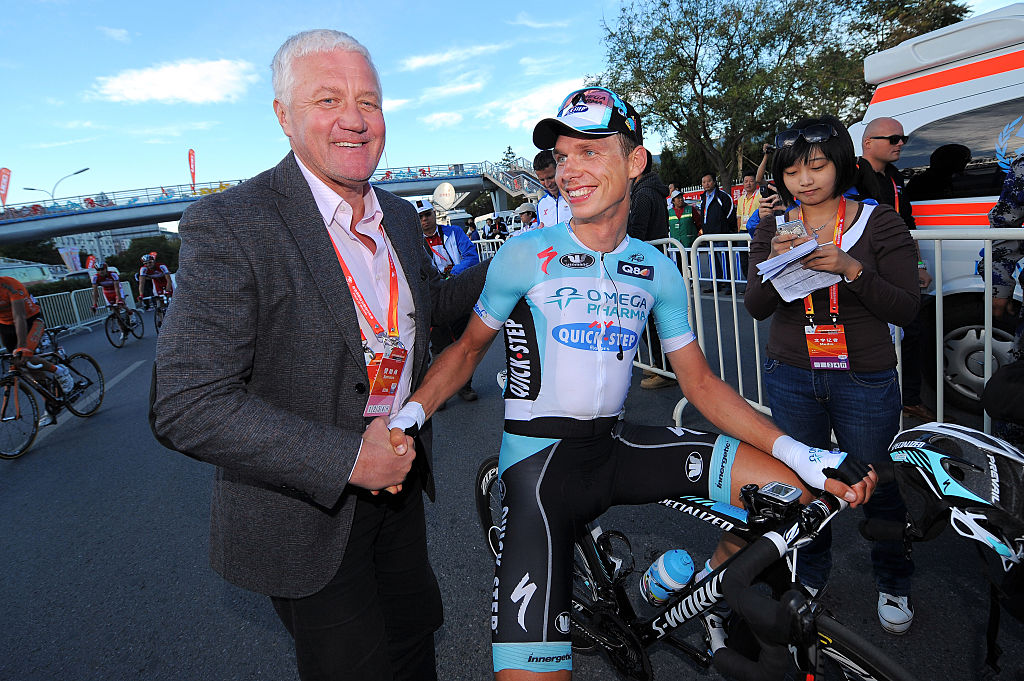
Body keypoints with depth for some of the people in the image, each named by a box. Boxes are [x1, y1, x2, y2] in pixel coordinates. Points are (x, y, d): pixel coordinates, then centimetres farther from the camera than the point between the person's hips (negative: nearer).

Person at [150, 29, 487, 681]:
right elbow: (187, 407, -27)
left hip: (398, 476, 7)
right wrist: (347, 458, -28)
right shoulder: (228, 227, -22)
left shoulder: (401, 215, 1)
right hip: (306, 514, -6)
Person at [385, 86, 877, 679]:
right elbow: (469, 347, 2)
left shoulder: (658, 272, 3)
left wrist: (801, 454, -5)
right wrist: (410, 413, -16)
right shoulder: (526, 255, -7)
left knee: (784, 487, -8)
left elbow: (701, 383, 5)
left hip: (615, 447, 4)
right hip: (540, 459, -3)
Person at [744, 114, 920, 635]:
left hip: (865, 381, -2)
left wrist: (849, 268, -25)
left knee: (876, 485, 10)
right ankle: (811, 577, 35)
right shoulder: (772, 229, 3)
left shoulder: (879, 222, -4)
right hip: (791, 379, 2)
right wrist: (773, 264, -24)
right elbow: (756, 308, -5)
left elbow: (906, 309, -10)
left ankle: (893, 584, 35)